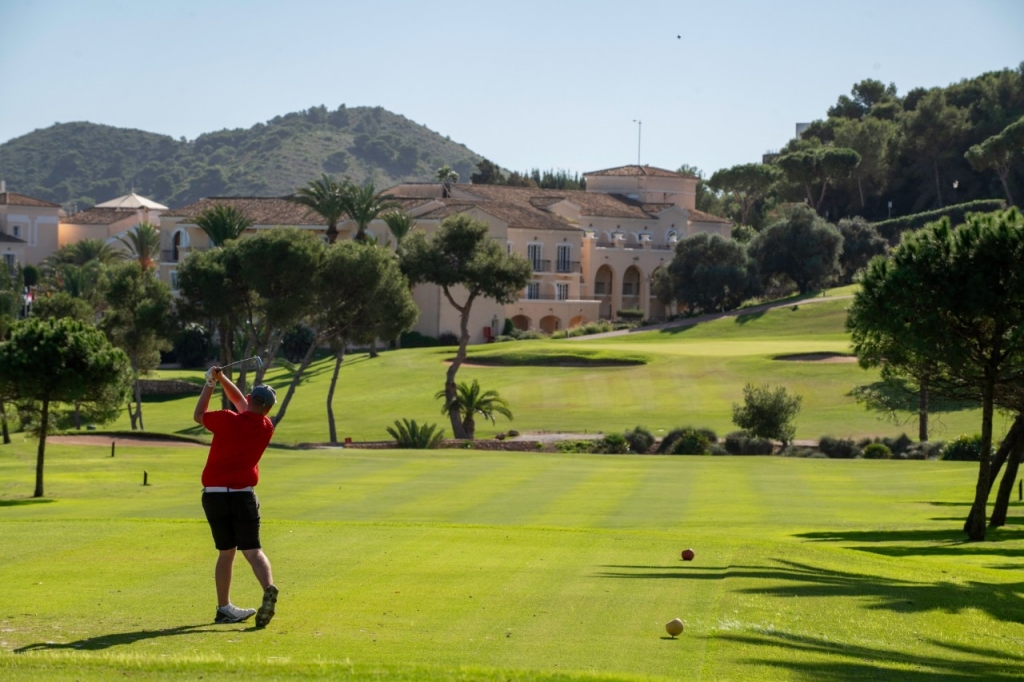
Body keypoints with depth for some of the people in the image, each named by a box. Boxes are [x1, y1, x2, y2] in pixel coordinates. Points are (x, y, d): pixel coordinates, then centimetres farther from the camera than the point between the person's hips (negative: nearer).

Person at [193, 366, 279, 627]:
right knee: (252, 550, -2)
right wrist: (221, 379, 24)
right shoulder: (266, 428, 5)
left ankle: (224, 608, 16)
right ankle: (268, 589, -30)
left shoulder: (227, 420, -6)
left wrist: (210, 384, 20)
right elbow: (241, 403, 22)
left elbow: (198, 416, 14)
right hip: (243, 495, 0)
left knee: (226, 552, 12)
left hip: (213, 495, 0)